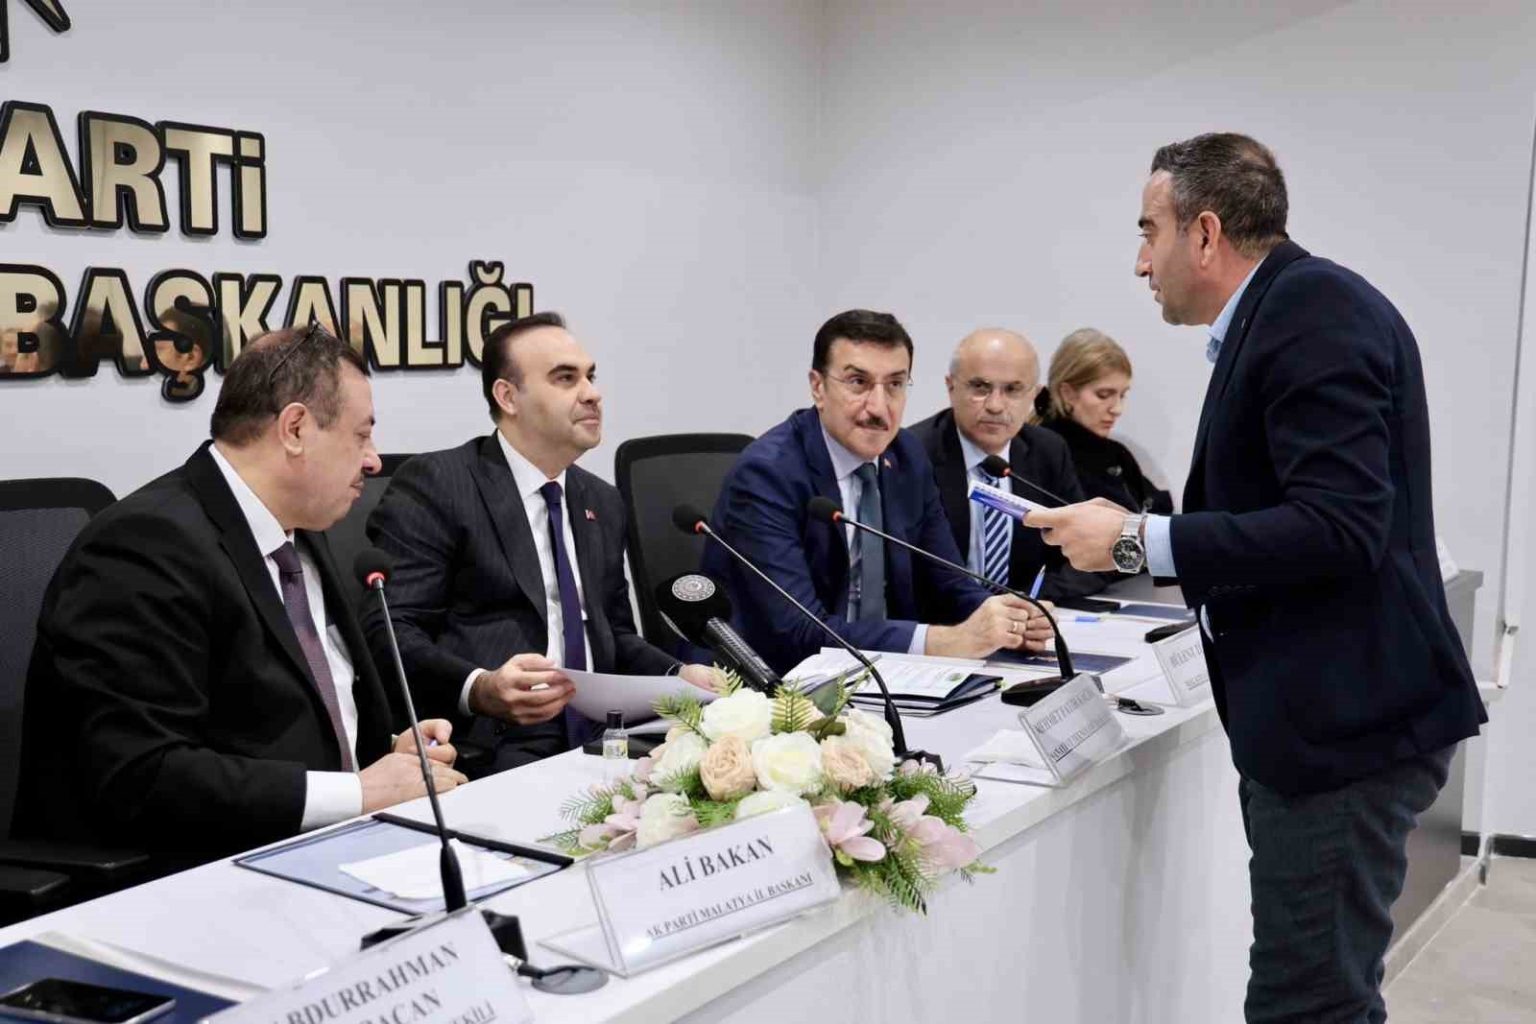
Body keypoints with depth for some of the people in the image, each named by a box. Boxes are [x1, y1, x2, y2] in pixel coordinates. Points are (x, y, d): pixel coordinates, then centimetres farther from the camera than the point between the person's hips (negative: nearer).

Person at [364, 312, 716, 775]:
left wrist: (680, 675, 5)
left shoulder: (603, 503, 18)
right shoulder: (433, 484, -4)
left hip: (597, 744, 6)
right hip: (490, 754, -6)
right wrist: (480, 690, -28)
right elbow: (388, 631, -11)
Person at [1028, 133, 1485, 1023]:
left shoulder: (1315, 306, -15)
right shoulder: (1284, 312, 15)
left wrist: (1140, 539, -19)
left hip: (1345, 722, -10)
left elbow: (1339, 529, -24)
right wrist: (1139, 538, 18)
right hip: (1316, 715, 10)